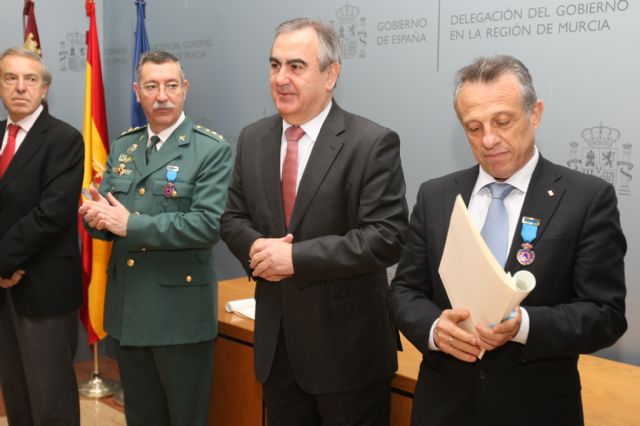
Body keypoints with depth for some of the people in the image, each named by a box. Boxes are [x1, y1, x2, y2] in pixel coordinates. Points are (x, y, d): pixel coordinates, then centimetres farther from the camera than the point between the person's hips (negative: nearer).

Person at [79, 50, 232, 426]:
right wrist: (99, 216, -15)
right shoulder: (122, 147, 11)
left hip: (180, 311, -6)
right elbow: (102, 215, 9)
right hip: (128, 308, 6)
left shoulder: (213, 150, -9)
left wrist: (131, 224, -22)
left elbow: (209, 223, -21)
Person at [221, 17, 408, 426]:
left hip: (346, 345, -5)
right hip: (276, 339, 5)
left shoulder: (373, 143, -13)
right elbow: (233, 219, 11)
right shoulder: (252, 139, 6)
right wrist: (256, 248, -12)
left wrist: (296, 257, -22)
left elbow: (387, 236, -19)